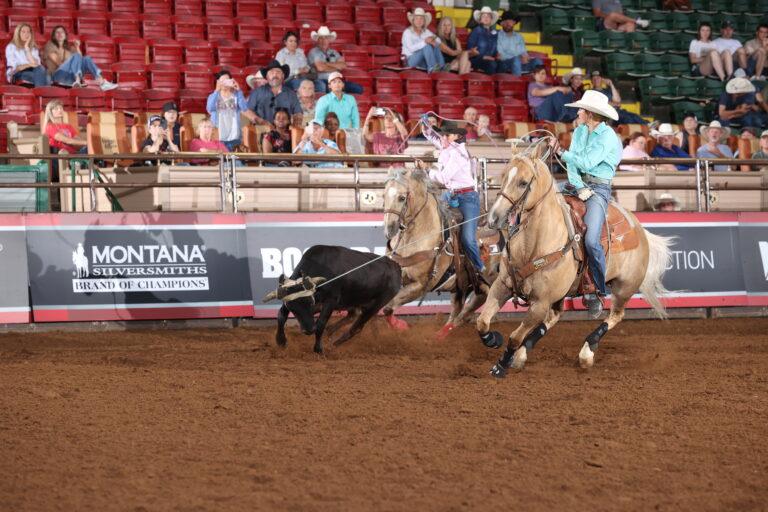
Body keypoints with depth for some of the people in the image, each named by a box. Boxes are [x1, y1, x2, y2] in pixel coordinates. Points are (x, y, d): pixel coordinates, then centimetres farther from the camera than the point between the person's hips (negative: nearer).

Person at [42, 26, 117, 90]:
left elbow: (80, 60, 12)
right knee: (76, 56, -25)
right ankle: (77, 80, -54)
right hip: (58, 76, -5)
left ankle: (102, 82, -40)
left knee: (86, 59, -17)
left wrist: (77, 48, 3)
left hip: (70, 78, 5)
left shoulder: (69, 49, 28)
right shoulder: (50, 46, 12)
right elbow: (58, 63, -3)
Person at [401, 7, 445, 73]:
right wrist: (424, 42, -34)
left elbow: (438, 40, -1)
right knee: (427, 46, -28)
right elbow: (411, 48, -22)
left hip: (423, 62, 6)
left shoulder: (426, 31, 10)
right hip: (412, 61, -6)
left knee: (435, 45, -17)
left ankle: (442, 67, -32)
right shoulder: (407, 32, -8)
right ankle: (432, 68, -43)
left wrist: (433, 41, -25)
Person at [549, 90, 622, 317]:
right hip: (578, 182, 8)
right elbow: (572, 164, 4)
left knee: (591, 240, -22)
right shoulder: (579, 132, 11)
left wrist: (561, 152, -11)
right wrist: (578, 187, -12)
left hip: (599, 188, -8)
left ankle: (598, 292, -9)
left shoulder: (608, 136, -12)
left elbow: (587, 162, -19)